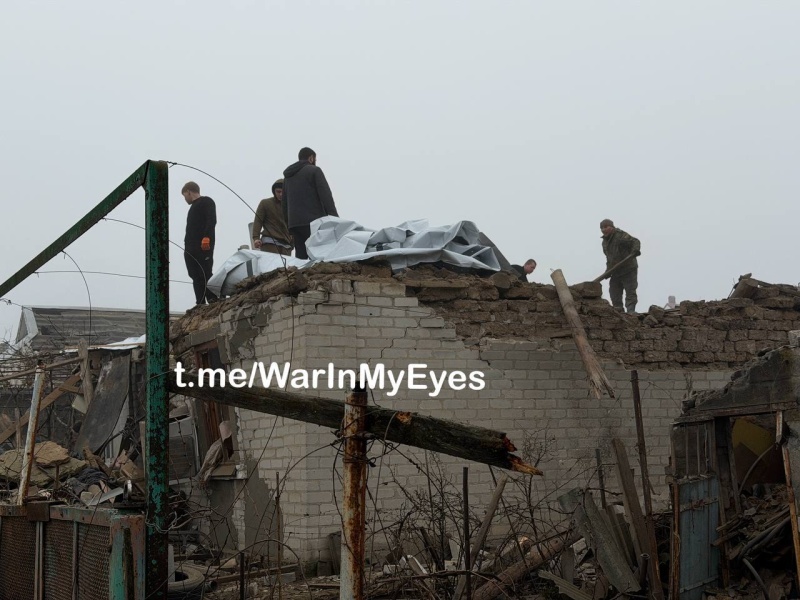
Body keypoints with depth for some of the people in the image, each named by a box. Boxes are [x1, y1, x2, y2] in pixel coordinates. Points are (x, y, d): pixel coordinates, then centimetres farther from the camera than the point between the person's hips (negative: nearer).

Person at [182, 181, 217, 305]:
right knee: (197, 277, 2)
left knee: (204, 275, -16)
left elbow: (211, 220, -12)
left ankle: (213, 301, -19)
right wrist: (187, 246, 17)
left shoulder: (206, 202, 4)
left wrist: (206, 237, -25)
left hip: (203, 247, -9)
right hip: (191, 249, 9)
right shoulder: (194, 207, 30)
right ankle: (200, 305, 0)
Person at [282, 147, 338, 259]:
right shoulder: (314, 171, 4)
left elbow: (284, 203, 22)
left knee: (300, 256, 1)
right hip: (313, 222, -6)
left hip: (294, 223, 6)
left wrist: (289, 228, 20)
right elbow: (325, 195, -7)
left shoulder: (288, 176, 24)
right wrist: (334, 218, -11)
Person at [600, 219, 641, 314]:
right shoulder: (605, 242, 15)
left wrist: (635, 249, -41)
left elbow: (635, 241, -21)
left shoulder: (620, 236, -11)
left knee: (630, 292, -5)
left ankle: (631, 311, -5)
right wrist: (608, 270, 14)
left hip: (628, 270, -8)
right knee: (614, 293, 8)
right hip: (615, 272, 8)